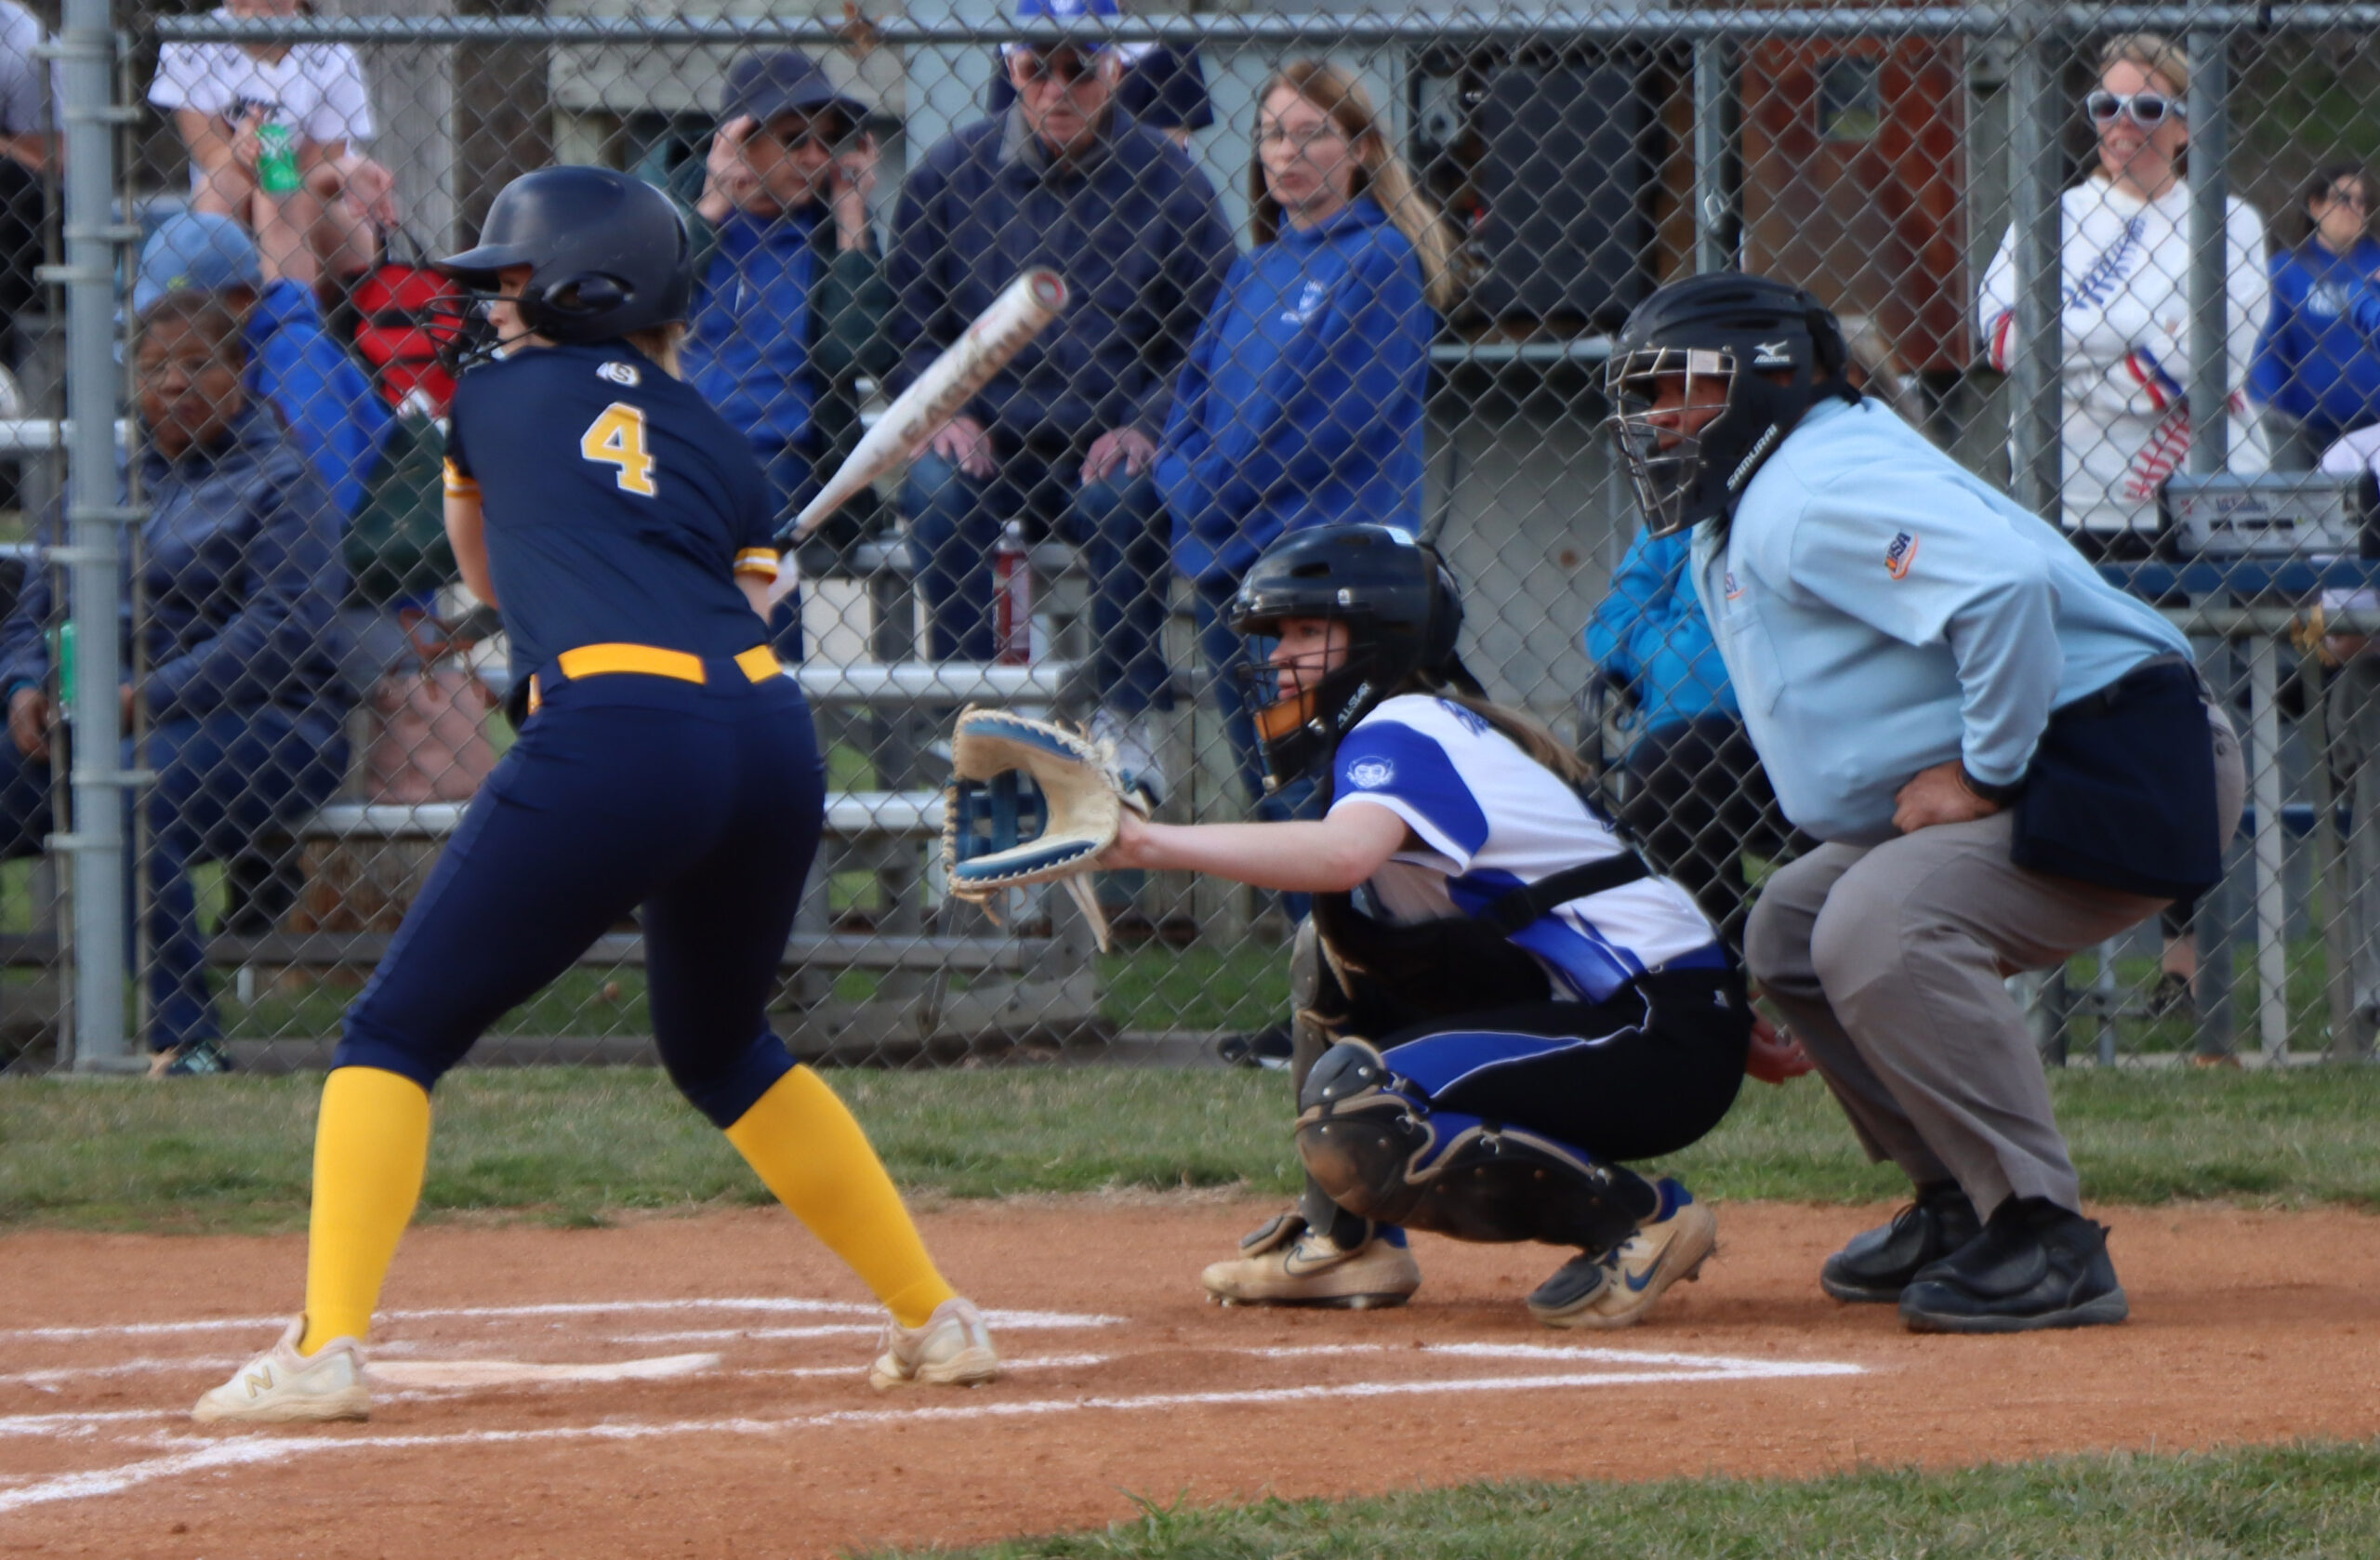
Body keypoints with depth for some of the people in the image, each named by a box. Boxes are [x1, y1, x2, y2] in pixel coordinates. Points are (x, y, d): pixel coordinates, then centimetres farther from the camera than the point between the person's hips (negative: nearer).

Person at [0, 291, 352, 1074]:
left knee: (127, 794, -36)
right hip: (94, 717, 7)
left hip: (256, 723, -6)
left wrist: (148, 700, -22)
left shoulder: (281, 481, 0)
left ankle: (185, 1039, -31)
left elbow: (281, 628, -14)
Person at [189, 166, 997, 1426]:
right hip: (772, 736, 5)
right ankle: (933, 1319, 29)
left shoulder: (497, 397, 18)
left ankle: (325, 1349, -14)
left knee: (397, 1031, 2)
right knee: (722, 1050, 29)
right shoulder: (720, 446, 24)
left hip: (614, 733, -5)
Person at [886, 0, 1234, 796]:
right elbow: (910, 322, 11)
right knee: (935, 490, -31)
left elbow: (1209, 338, 5)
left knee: (1127, 501, -34)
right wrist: (943, 411, -7)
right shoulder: (948, 174, 6)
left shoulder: (1172, 185, 3)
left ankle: (1125, 719, -19)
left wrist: (1144, 426, -10)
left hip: (1109, 441, -1)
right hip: (987, 435, 1)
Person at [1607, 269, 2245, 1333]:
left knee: (1880, 927, -30)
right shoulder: (1734, 529, 18)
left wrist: (1985, 774, -24)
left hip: (2125, 767, -12)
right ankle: (1959, 1208, 17)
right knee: (1793, 926, 18)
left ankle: (2047, 1240, -26)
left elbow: (2006, 584, -32)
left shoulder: (1814, 489, -17)